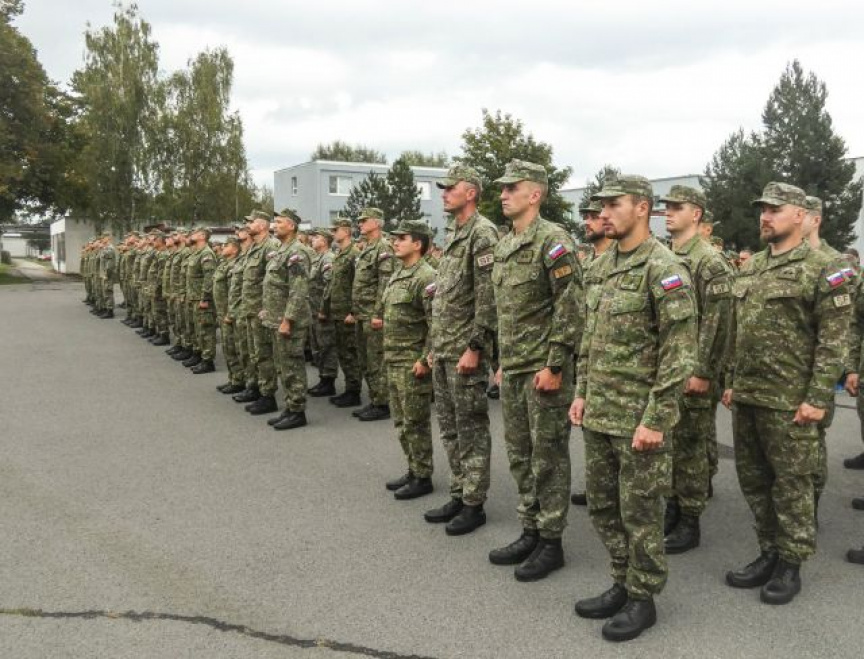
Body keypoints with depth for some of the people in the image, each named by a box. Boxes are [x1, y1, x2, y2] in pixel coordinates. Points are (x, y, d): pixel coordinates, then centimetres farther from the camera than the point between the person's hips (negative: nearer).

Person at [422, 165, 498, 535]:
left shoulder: (483, 234, -12)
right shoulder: (453, 236, 17)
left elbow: (488, 297, -19)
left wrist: (475, 348, -21)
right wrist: (435, 347, 19)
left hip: (465, 351, -10)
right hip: (443, 351, 10)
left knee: (471, 430, 0)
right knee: (449, 427, 15)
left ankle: (474, 505, 11)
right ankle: (458, 495, 26)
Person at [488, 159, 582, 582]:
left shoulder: (553, 240, -12)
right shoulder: (504, 245, 14)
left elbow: (571, 306, -17)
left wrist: (554, 365, -19)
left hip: (544, 370, -9)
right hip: (512, 370, 9)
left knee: (548, 457, 2)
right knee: (519, 454, 15)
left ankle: (551, 543, 15)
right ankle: (530, 532, 28)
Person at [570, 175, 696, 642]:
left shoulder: (664, 269, -14)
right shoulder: (603, 265, 10)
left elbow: (679, 352, -17)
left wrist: (655, 420, -19)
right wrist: (582, 393, 14)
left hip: (638, 416, -8)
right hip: (598, 412, 8)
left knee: (640, 511, 6)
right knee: (603, 504, 16)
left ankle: (642, 599, 23)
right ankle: (622, 584, 34)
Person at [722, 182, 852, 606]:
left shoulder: (823, 269, -7)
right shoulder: (750, 267, 13)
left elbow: (833, 340, -11)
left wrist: (818, 398, -16)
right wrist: (730, 382, 14)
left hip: (789, 401, -7)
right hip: (745, 396, 7)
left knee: (790, 483, 5)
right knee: (753, 479, 14)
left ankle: (790, 565, 19)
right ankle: (769, 553, 29)